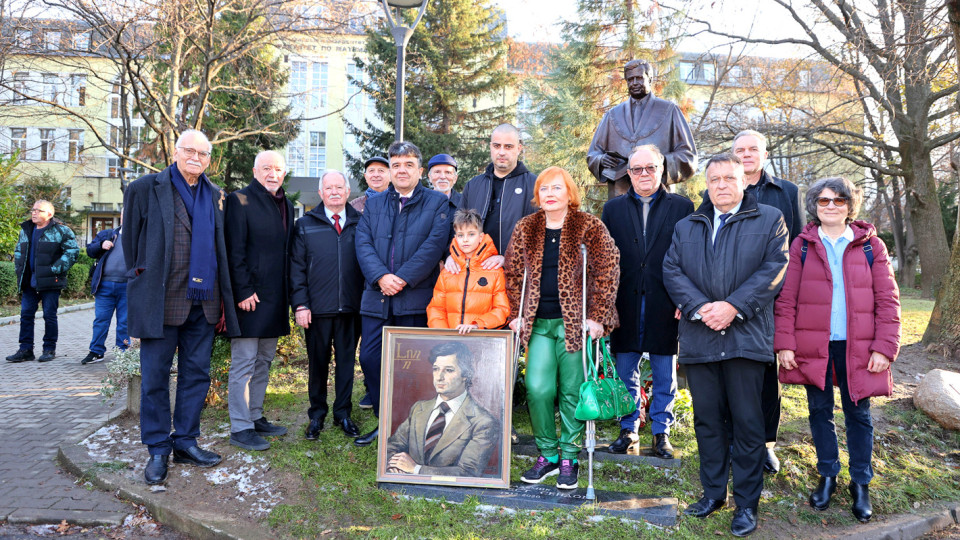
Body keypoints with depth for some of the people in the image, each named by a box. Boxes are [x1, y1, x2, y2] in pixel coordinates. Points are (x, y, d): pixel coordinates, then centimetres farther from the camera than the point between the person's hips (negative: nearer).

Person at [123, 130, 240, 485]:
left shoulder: (215, 196, 12)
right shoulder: (146, 188, -1)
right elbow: (130, 240, 5)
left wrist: (221, 296, 10)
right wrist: (141, 278, 5)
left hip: (203, 302, 4)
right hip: (161, 301, -4)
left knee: (197, 375, 10)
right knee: (155, 378, 4)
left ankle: (185, 442, 22)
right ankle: (157, 450, 15)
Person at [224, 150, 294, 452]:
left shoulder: (286, 206, 15)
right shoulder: (240, 201, -6)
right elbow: (235, 251, -12)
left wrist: (287, 293, 11)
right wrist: (243, 291, -18)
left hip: (275, 299, 8)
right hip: (250, 296, -8)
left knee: (263, 362, 15)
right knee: (243, 364, -2)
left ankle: (256, 418, 26)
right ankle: (240, 428, 6)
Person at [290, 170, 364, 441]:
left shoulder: (360, 223, 6)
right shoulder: (305, 225, 5)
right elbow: (297, 267, 3)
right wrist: (300, 304, -6)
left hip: (351, 307, 1)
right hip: (317, 309, 0)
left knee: (347, 361, 9)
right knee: (318, 363, 9)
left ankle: (343, 413, 23)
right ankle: (317, 415, 24)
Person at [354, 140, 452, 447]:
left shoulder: (437, 203, 5)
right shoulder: (374, 205, 16)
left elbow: (434, 244, -8)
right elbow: (363, 243, 4)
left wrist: (403, 278, -15)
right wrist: (380, 276, -13)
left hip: (416, 298, -3)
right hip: (377, 297, 4)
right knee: (369, 358, 3)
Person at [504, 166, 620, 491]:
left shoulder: (589, 227, -2)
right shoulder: (525, 229, 9)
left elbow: (607, 272, -5)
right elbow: (513, 273, 12)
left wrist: (597, 316, -11)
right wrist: (516, 314, 4)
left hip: (576, 322, -3)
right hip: (539, 323, 3)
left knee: (572, 392, 2)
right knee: (537, 388, -6)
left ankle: (569, 457, 17)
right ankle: (547, 455, 12)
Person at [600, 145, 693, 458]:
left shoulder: (682, 207, 5)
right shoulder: (613, 208, 10)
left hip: (666, 306, -1)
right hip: (625, 305, 1)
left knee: (665, 375, 8)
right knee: (626, 373, 9)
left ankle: (661, 432, 22)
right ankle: (628, 430, 23)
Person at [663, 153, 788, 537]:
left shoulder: (769, 220, 8)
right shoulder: (685, 227, 16)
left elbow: (774, 269, -4)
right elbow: (672, 271, 5)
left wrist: (733, 306, -14)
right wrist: (699, 308, -12)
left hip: (746, 336, -3)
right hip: (699, 337, 3)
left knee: (747, 422, 2)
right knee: (707, 419, 10)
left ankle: (746, 503, 14)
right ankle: (713, 492, 25)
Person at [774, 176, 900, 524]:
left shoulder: (871, 246, 3)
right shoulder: (802, 247, 3)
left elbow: (887, 300, 1)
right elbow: (786, 300, 0)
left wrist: (884, 347, -6)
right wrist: (785, 344, -6)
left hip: (857, 349, 0)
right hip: (813, 347, 0)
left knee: (858, 414, 9)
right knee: (820, 412, 11)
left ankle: (861, 483, 24)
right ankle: (827, 476, 27)